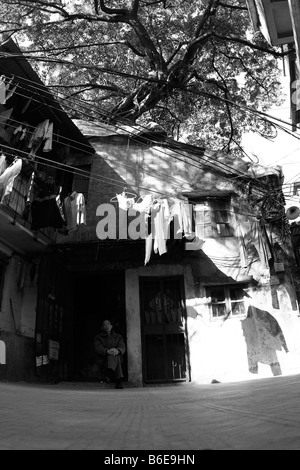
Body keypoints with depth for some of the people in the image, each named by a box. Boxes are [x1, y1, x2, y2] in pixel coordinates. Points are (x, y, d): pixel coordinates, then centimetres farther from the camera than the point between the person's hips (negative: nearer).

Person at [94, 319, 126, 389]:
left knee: (114, 355, -34)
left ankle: (109, 374, -54)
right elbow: (98, 348, -7)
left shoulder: (118, 337, 20)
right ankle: (119, 381, -49)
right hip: (103, 361, -2)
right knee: (113, 356, -35)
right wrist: (107, 351, -30)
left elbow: (122, 347, 1)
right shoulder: (98, 337, 14)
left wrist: (118, 350, -27)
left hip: (117, 358, 2)